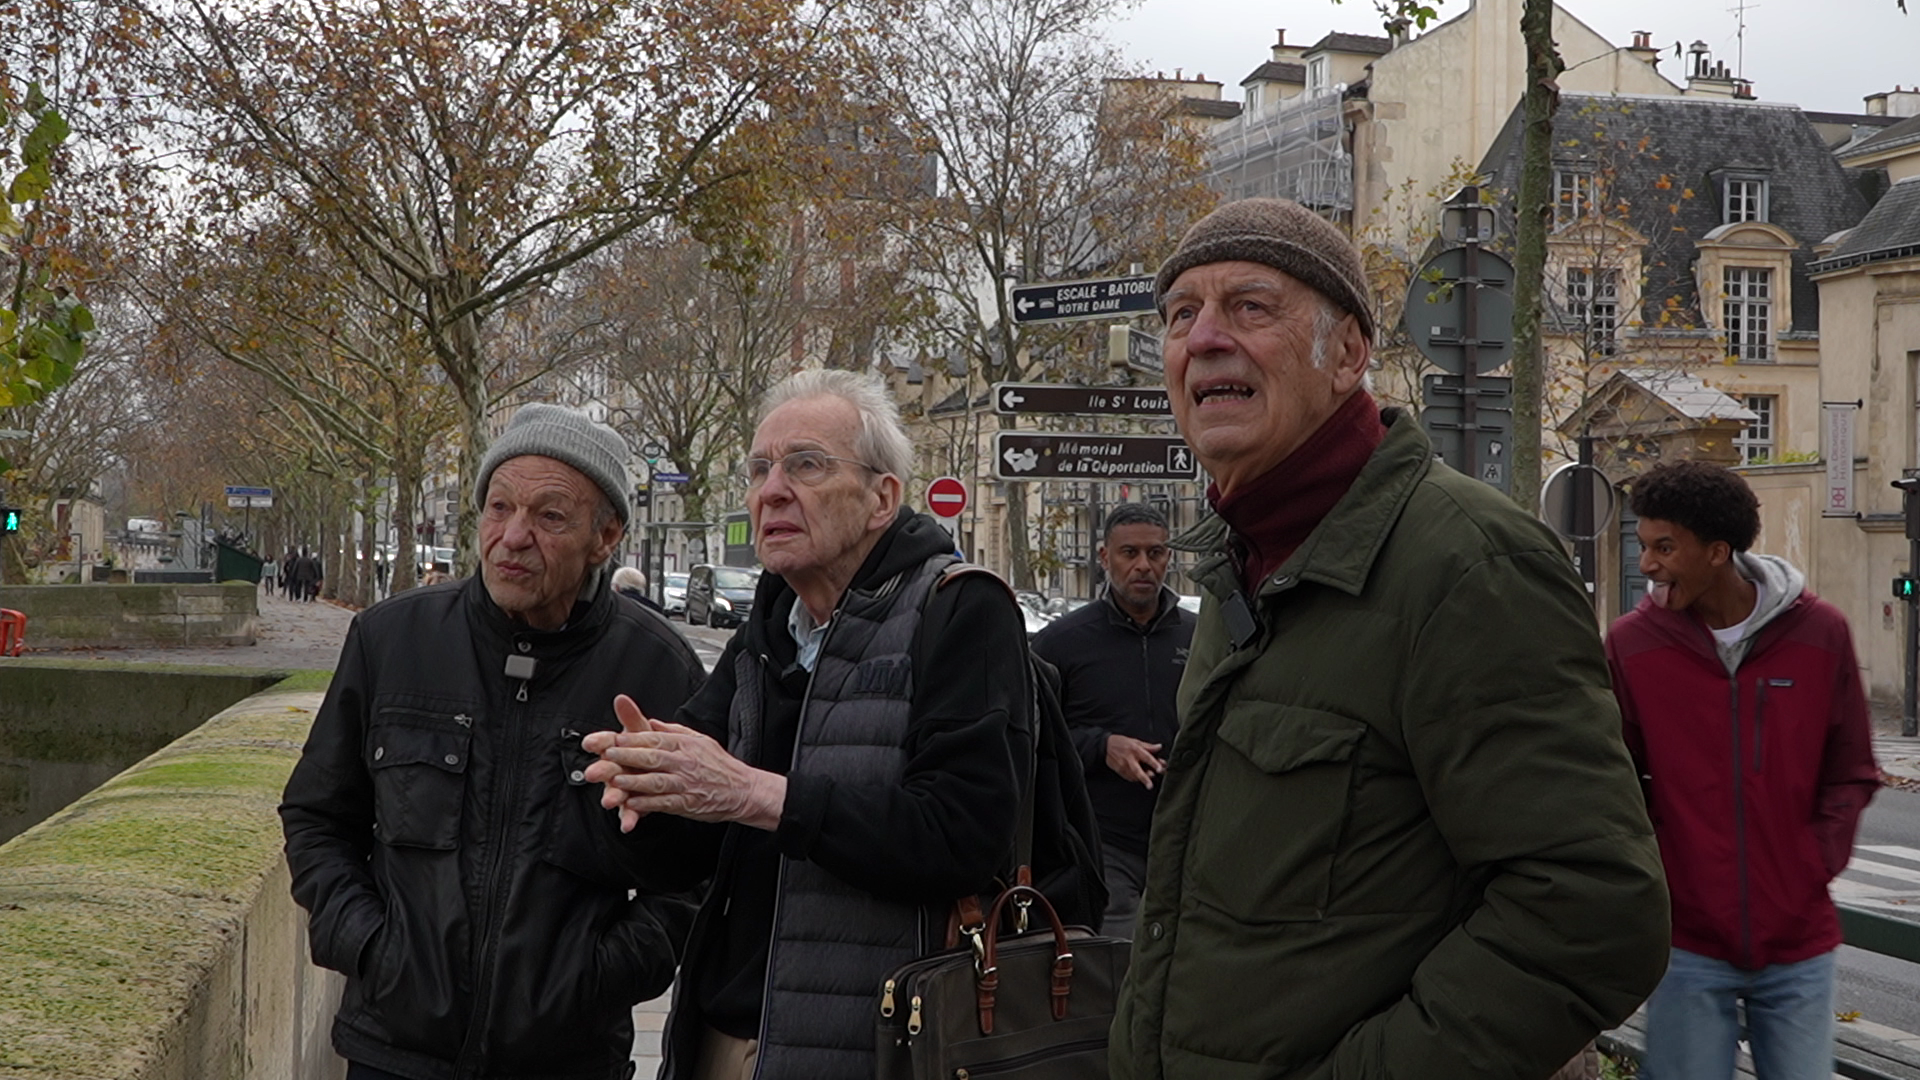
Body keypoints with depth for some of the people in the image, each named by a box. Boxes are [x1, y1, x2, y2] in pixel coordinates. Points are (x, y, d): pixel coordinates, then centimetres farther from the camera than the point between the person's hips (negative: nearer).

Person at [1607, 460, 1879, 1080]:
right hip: (1689, 938, -1)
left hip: (1799, 941, 1)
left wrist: (1816, 864, -3)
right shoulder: (1632, 642, -5)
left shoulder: (1820, 633, -2)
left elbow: (1852, 774, 6)